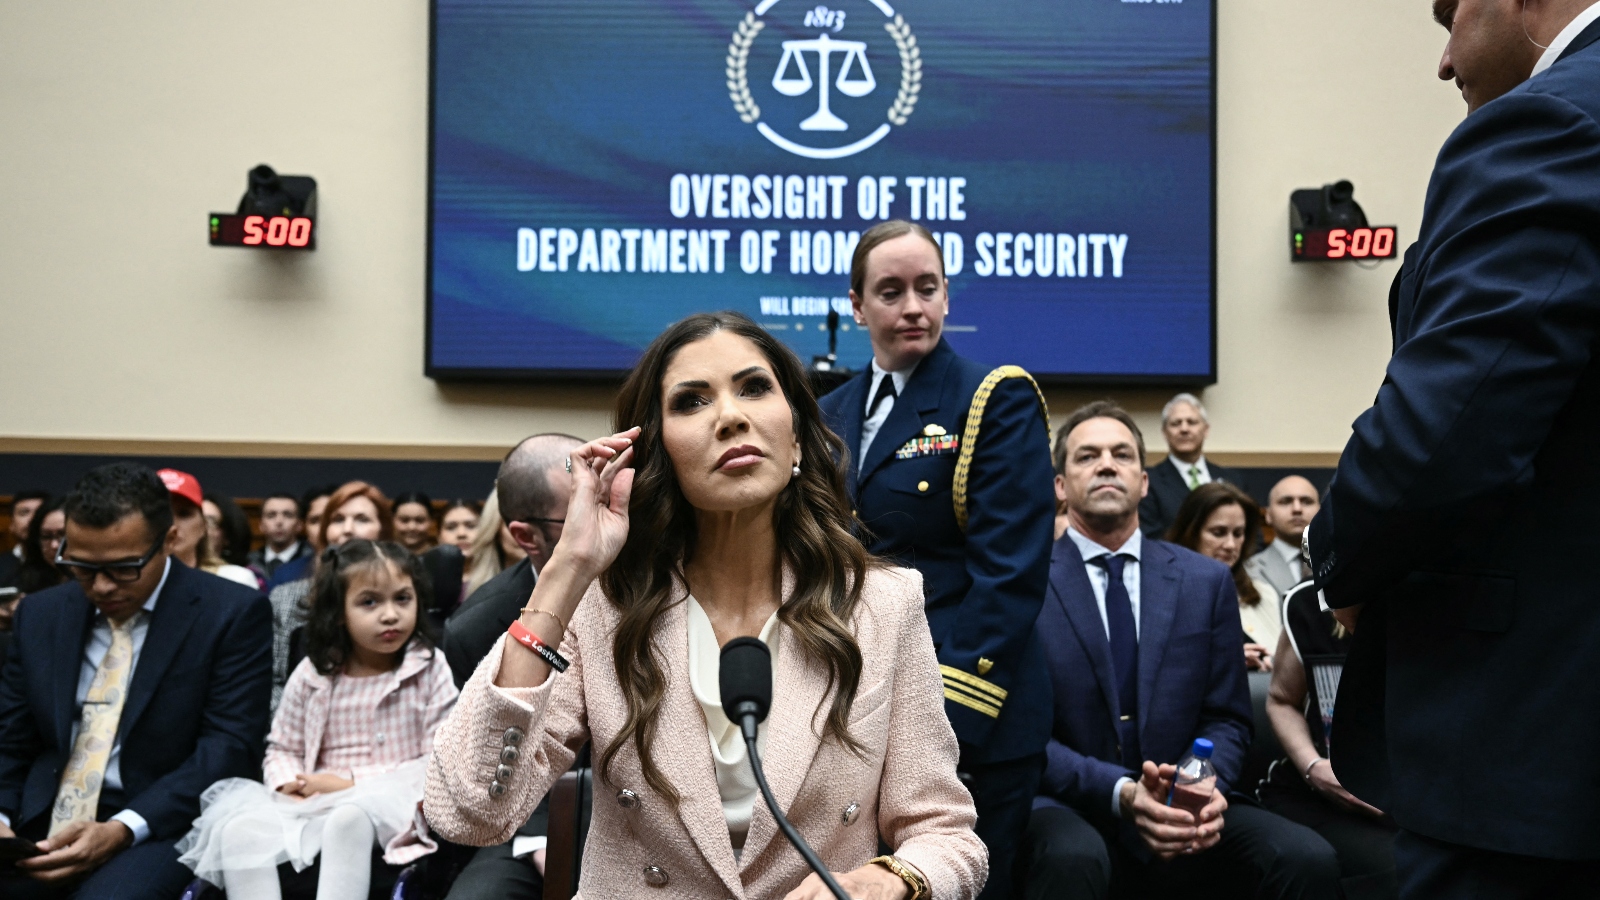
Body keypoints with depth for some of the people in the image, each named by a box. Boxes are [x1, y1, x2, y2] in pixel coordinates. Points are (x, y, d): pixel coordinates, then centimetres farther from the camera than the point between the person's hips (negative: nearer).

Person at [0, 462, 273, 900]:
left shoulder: (232, 613, -4)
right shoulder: (40, 613, 12)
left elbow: (230, 746, -9)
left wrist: (122, 830, -19)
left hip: (158, 827, -4)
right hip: (39, 830, 5)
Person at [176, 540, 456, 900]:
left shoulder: (430, 669, -3)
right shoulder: (311, 675, 5)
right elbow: (283, 749, 15)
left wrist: (354, 784, -13)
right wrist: (290, 786, -10)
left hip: (392, 802, -4)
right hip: (314, 802, 4)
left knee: (348, 818, -36)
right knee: (237, 829, -20)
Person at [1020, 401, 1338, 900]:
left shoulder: (1208, 581, 10)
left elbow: (1226, 719, 10)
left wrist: (1210, 786, -12)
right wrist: (1119, 792, -21)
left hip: (1182, 808, 4)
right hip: (1069, 808, -4)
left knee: (1310, 858, -22)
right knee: (1075, 858, -38)